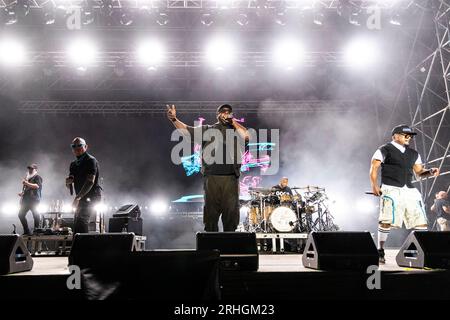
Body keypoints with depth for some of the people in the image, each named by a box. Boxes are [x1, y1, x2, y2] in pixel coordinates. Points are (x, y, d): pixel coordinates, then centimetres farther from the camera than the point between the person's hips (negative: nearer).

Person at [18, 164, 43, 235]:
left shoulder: (37, 177, -1)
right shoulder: (28, 178, 24)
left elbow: (37, 186, -19)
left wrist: (27, 183, -24)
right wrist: (22, 193, 12)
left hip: (34, 199, -9)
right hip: (26, 199, 9)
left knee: (35, 214, -14)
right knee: (21, 214, 5)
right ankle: (27, 231, 10)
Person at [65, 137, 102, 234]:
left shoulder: (91, 161, -9)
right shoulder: (73, 164, 16)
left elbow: (90, 181, -21)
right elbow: (69, 186, 20)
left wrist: (78, 197, -26)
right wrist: (68, 182, -5)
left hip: (91, 197, -9)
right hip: (82, 199, 9)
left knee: (81, 220, -24)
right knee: (76, 223, 9)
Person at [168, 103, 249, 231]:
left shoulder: (236, 131, 14)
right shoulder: (207, 130, 13)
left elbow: (246, 136, -7)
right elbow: (186, 130, 4)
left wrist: (233, 121, 1)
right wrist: (174, 119, -11)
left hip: (230, 179, 0)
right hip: (211, 177, 0)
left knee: (231, 212, 0)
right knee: (211, 212, 3)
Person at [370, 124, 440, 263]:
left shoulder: (413, 154, 21)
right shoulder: (384, 150, 3)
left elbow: (419, 172, 21)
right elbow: (374, 168, -3)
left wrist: (430, 172, 0)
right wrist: (374, 185, -15)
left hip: (410, 191, 6)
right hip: (391, 189, -6)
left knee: (421, 222, 0)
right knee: (386, 221, -12)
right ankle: (380, 251, 1)